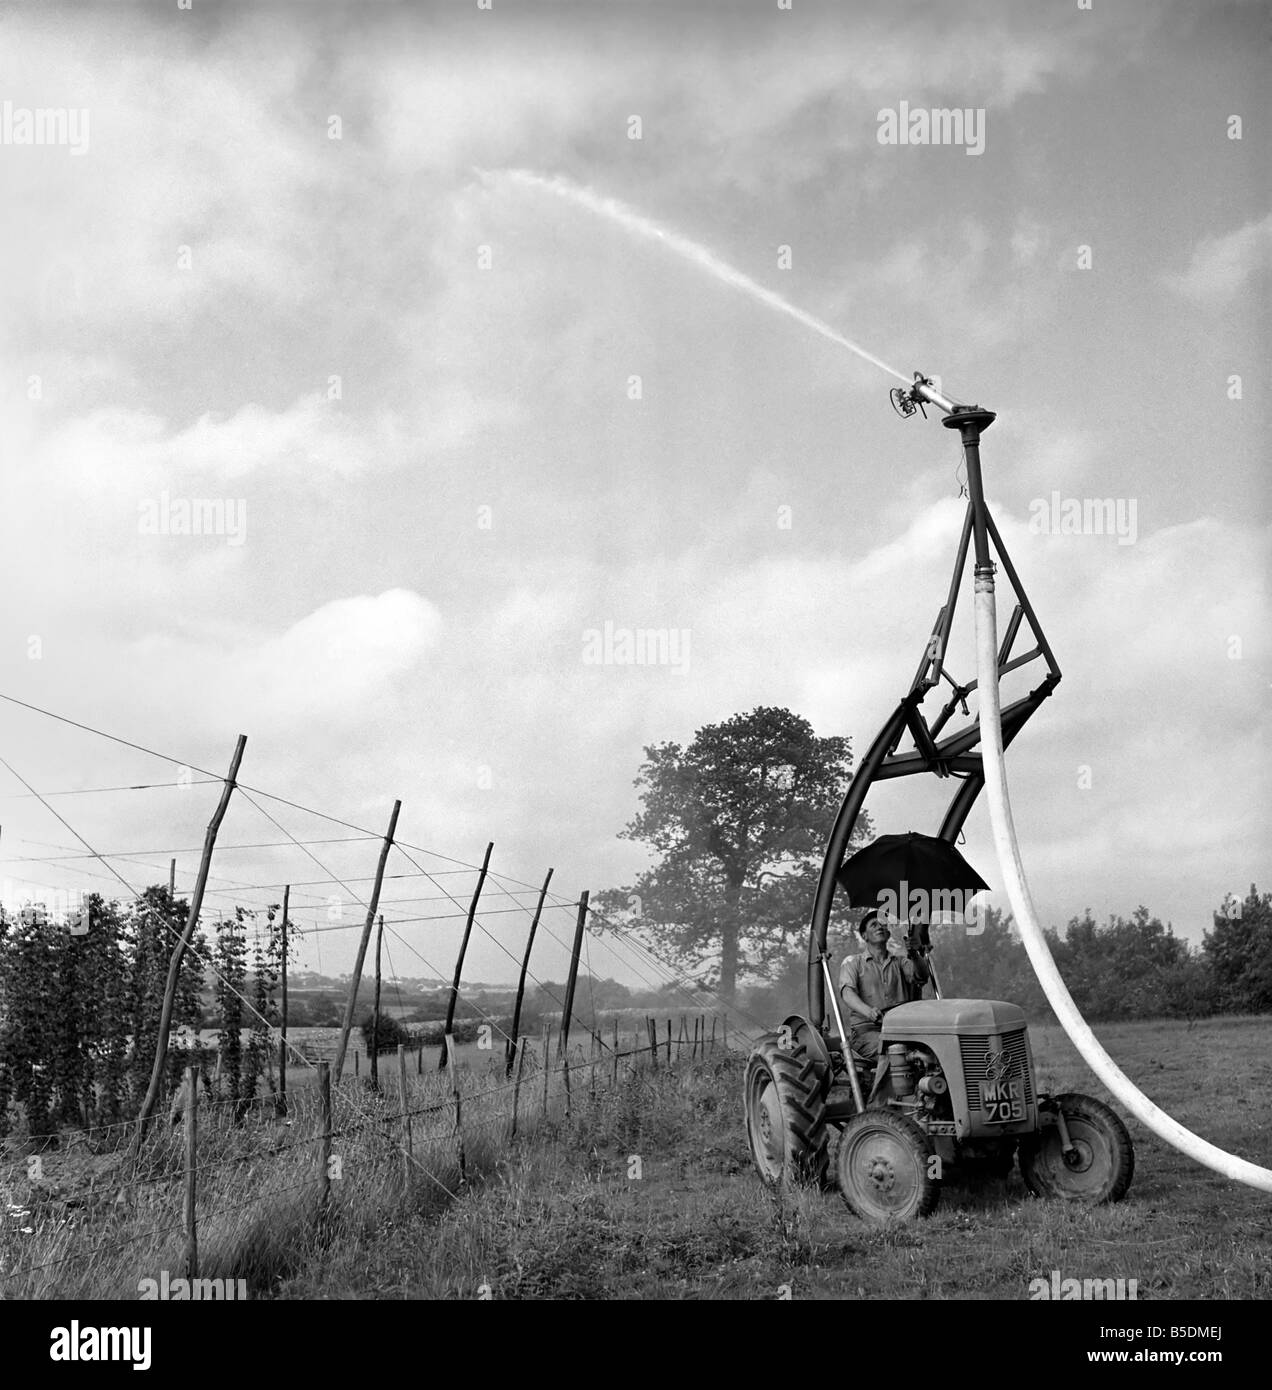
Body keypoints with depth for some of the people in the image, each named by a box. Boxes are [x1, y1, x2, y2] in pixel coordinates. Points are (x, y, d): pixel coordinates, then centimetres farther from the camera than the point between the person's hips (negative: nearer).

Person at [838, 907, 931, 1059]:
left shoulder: (900, 961, 20)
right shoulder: (853, 963, 12)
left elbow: (923, 977, -1)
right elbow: (847, 993, -7)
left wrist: (912, 955, -25)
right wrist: (868, 1011, -30)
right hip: (866, 1030, -3)